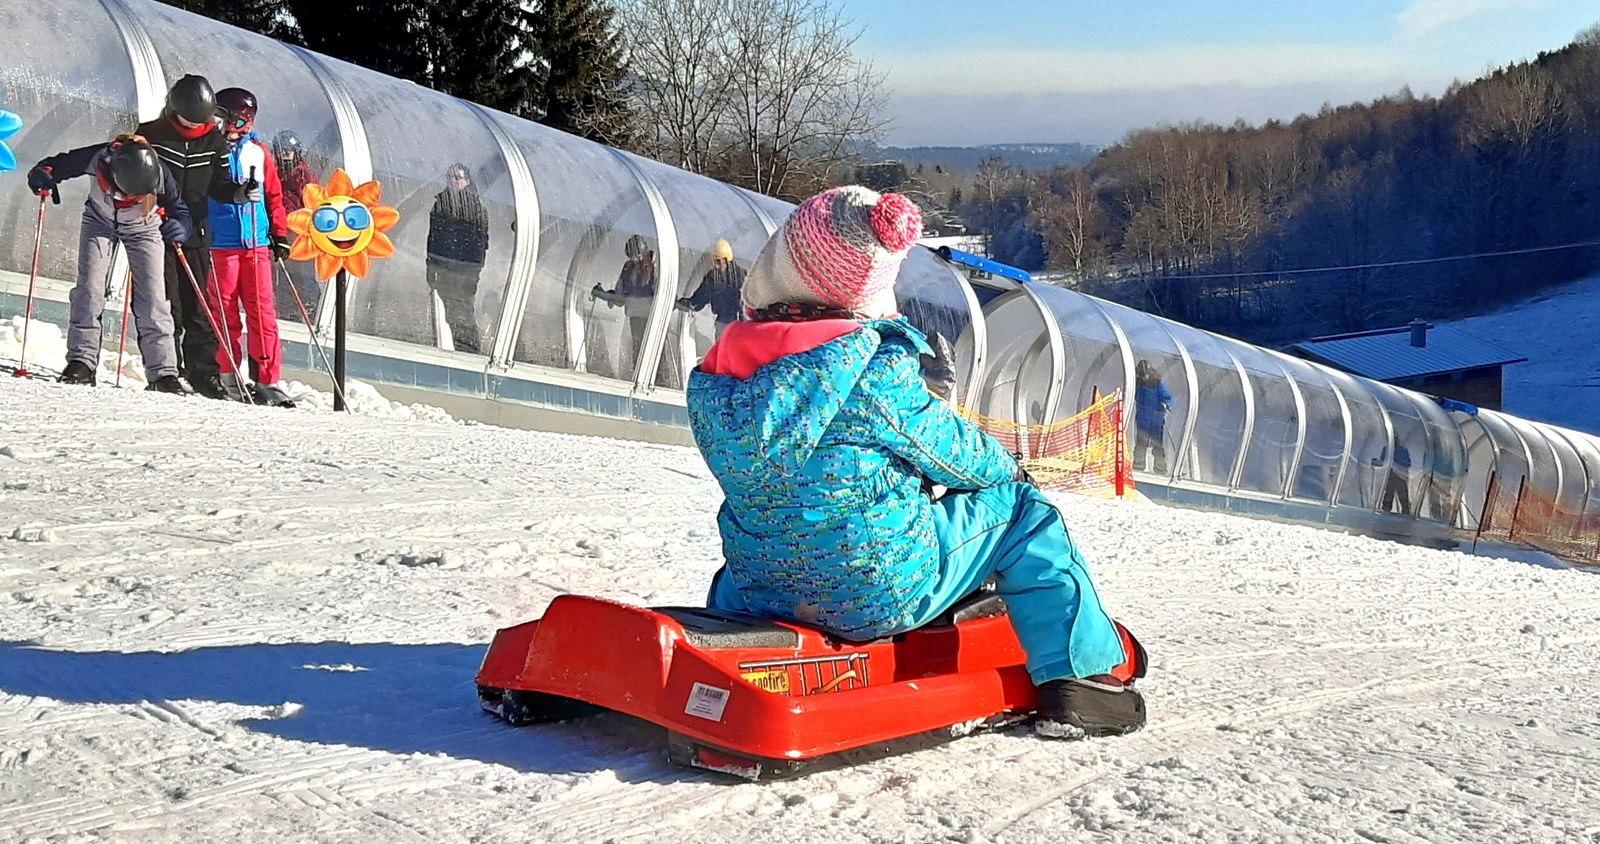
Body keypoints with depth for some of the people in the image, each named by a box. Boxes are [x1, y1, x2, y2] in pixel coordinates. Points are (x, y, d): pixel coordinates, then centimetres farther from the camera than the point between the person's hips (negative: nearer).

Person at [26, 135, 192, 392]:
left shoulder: (160, 173, -32)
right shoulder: (98, 159, -33)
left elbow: (178, 209, -18)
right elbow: (60, 164, -16)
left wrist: (179, 226, -40)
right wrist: (42, 175, -37)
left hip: (144, 227, -1)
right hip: (100, 222, 1)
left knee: (152, 296, -10)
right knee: (89, 288, -12)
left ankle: (163, 373, -8)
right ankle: (82, 360, -5)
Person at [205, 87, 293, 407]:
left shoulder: (258, 152, 12)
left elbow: (274, 195, 16)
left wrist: (280, 234, 12)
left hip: (257, 243, 2)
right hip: (220, 244, -2)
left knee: (263, 312, -1)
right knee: (225, 311, 0)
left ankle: (267, 381, 1)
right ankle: (226, 376, 8)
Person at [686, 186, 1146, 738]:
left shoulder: (711, 379, -6)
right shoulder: (876, 363, -21)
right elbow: (954, 454, -7)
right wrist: (1002, 465, 15)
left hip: (759, 592, 6)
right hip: (885, 597, -6)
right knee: (1022, 509, 11)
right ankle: (1083, 678, 16)